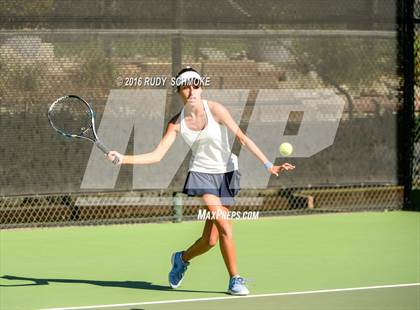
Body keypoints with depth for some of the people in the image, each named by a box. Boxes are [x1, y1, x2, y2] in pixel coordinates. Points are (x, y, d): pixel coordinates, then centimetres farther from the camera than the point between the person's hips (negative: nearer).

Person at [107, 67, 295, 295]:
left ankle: (182, 259, 29)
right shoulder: (177, 123, -4)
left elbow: (242, 138, -9)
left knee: (211, 240, -2)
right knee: (225, 227, -20)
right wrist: (123, 159, -17)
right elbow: (157, 156, -5)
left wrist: (268, 165, -15)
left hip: (226, 174, 0)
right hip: (201, 174, 0)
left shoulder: (215, 109, -10)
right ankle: (235, 280, -5)